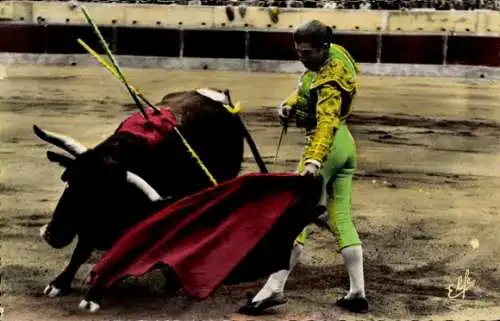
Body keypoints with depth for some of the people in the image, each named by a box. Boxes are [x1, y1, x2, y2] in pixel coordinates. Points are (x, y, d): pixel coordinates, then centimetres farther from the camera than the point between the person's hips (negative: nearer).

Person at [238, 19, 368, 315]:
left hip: (329, 146, -10)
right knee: (341, 217, 9)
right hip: (346, 145, 10)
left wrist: (313, 160, -46)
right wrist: (290, 104, -1)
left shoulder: (330, 81, -20)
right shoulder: (333, 54, 8)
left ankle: (274, 288, -15)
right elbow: (306, 88, 20)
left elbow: (326, 123, -34)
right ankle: (358, 293, 9)